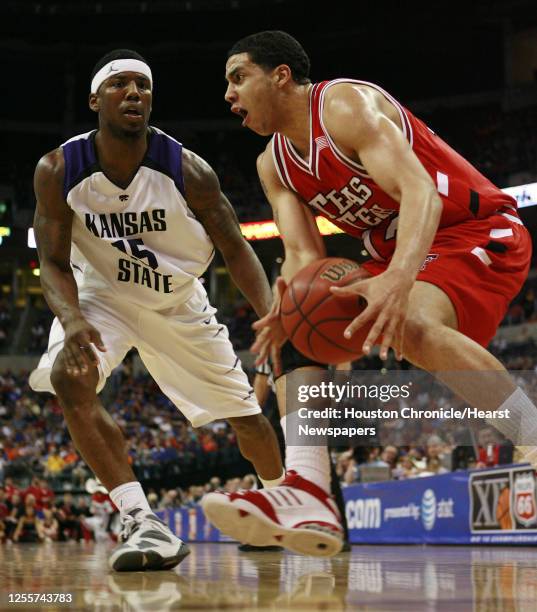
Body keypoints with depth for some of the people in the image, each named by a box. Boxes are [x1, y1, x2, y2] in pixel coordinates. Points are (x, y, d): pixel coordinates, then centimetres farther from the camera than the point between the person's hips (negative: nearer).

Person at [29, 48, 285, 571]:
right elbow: (54, 262, -15)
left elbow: (235, 251, -15)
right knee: (70, 379, -32)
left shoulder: (187, 170, -24)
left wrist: (272, 318, -31)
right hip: (102, 296, 0)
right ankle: (141, 523, -29)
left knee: (246, 412, 7)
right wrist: (72, 320, -37)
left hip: (178, 302, 1)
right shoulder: (58, 170, -21)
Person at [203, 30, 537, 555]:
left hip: (477, 232, -9)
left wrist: (398, 279, -52)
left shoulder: (346, 104, -20)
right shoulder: (274, 166, 7)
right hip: (396, 254, 9)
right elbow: (303, 251, -3)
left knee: (409, 325, -37)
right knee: (299, 336, -1)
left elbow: (420, 191, -34)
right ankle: (306, 496, -13)